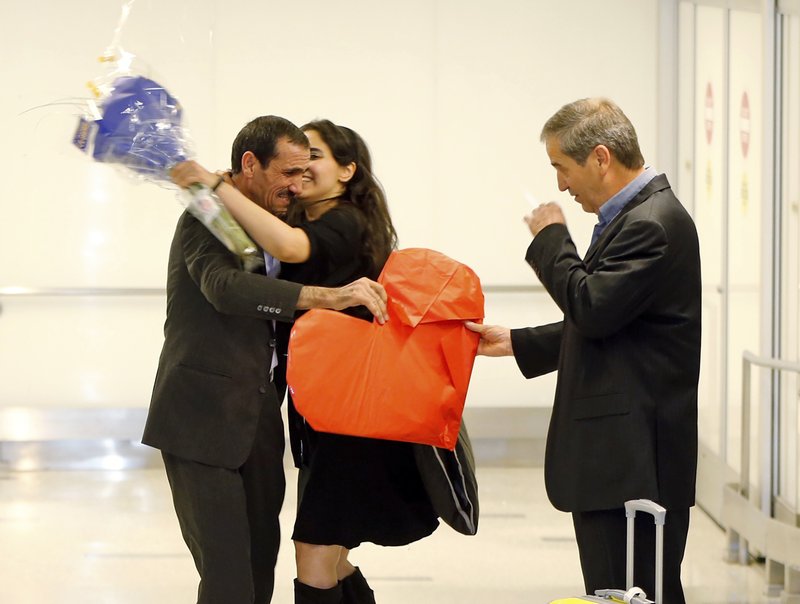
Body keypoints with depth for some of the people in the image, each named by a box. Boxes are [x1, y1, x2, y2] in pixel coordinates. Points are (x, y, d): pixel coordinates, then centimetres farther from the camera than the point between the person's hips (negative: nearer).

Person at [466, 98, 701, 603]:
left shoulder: (652, 223, -16)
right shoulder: (639, 215, 17)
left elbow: (592, 309, -22)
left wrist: (551, 238, -8)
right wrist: (516, 343, 21)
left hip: (633, 455, -11)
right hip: (618, 449, 11)